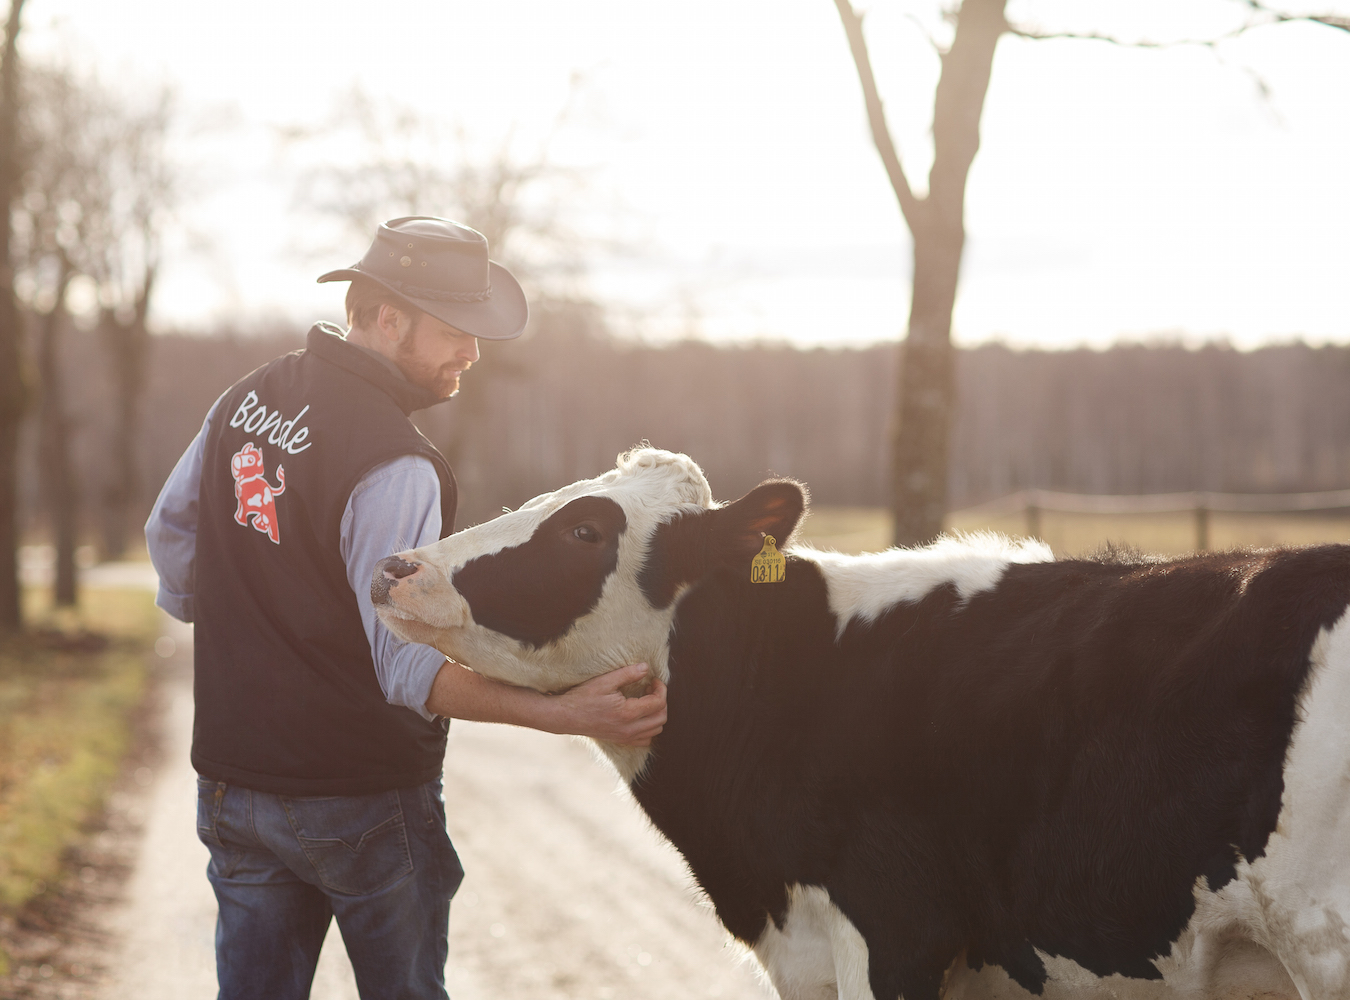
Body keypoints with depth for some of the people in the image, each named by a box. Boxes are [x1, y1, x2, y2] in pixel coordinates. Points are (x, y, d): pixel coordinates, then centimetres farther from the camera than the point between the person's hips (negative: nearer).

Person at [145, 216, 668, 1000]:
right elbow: (410, 664, -29)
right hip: (366, 800, -7)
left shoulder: (246, 401, 4)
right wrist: (566, 714, -36)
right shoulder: (394, 467, -22)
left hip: (233, 782, 7)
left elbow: (170, 530, 20)